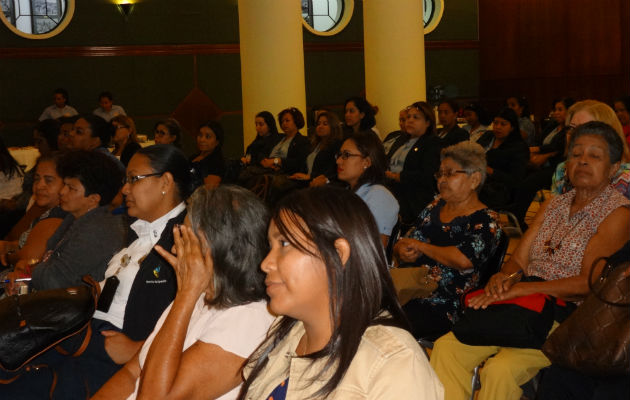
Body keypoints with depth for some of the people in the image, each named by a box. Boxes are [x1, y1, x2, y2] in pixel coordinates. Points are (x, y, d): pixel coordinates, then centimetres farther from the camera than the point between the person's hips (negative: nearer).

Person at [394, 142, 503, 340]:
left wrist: (420, 246, -7)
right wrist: (402, 252, -4)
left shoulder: (486, 221, -3)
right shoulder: (435, 206, 19)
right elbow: (402, 244, 22)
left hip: (444, 308, -6)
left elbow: (464, 260, -21)